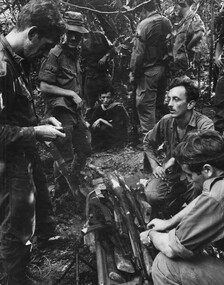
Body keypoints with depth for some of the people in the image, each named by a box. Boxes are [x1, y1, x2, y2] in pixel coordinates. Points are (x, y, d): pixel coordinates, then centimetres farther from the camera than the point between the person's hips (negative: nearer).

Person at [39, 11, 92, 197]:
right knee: (65, 158, -2)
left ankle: (73, 184, 39)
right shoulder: (56, 54, -13)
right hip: (61, 111, -9)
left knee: (84, 150, 18)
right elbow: (44, 86, -17)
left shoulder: (75, 54, 12)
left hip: (75, 111, 9)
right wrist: (71, 94, -17)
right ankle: (60, 196, 18)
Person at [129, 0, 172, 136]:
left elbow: (138, 52, -16)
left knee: (145, 104, 3)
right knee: (161, 102, 20)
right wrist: (168, 65, 18)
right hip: (165, 68, 7)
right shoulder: (167, 22, 5)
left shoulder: (144, 25, -16)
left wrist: (133, 72, -6)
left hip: (149, 70, -7)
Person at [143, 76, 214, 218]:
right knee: (152, 195, -24)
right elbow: (148, 143, 16)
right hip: (169, 174, 4)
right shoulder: (166, 121, -1)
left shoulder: (205, 125, -17)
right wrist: (154, 166, 1)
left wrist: (175, 158, -27)